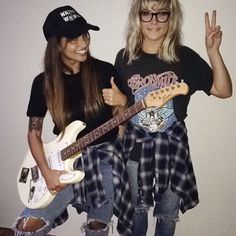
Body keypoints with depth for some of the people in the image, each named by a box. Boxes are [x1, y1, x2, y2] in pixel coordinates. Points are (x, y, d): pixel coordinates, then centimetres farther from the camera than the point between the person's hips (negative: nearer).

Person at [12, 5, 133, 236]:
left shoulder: (104, 71, -7)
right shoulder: (44, 82, -5)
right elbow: (34, 132, 1)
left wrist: (121, 104, -19)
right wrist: (46, 171, -10)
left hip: (105, 156, 0)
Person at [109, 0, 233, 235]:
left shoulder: (185, 57, -7)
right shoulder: (125, 57, -3)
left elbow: (223, 90, -9)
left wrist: (213, 51, -18)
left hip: (172, 147, 0)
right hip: (136, 146, 1)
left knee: (168, 213, 15)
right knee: (137, 208, 18)